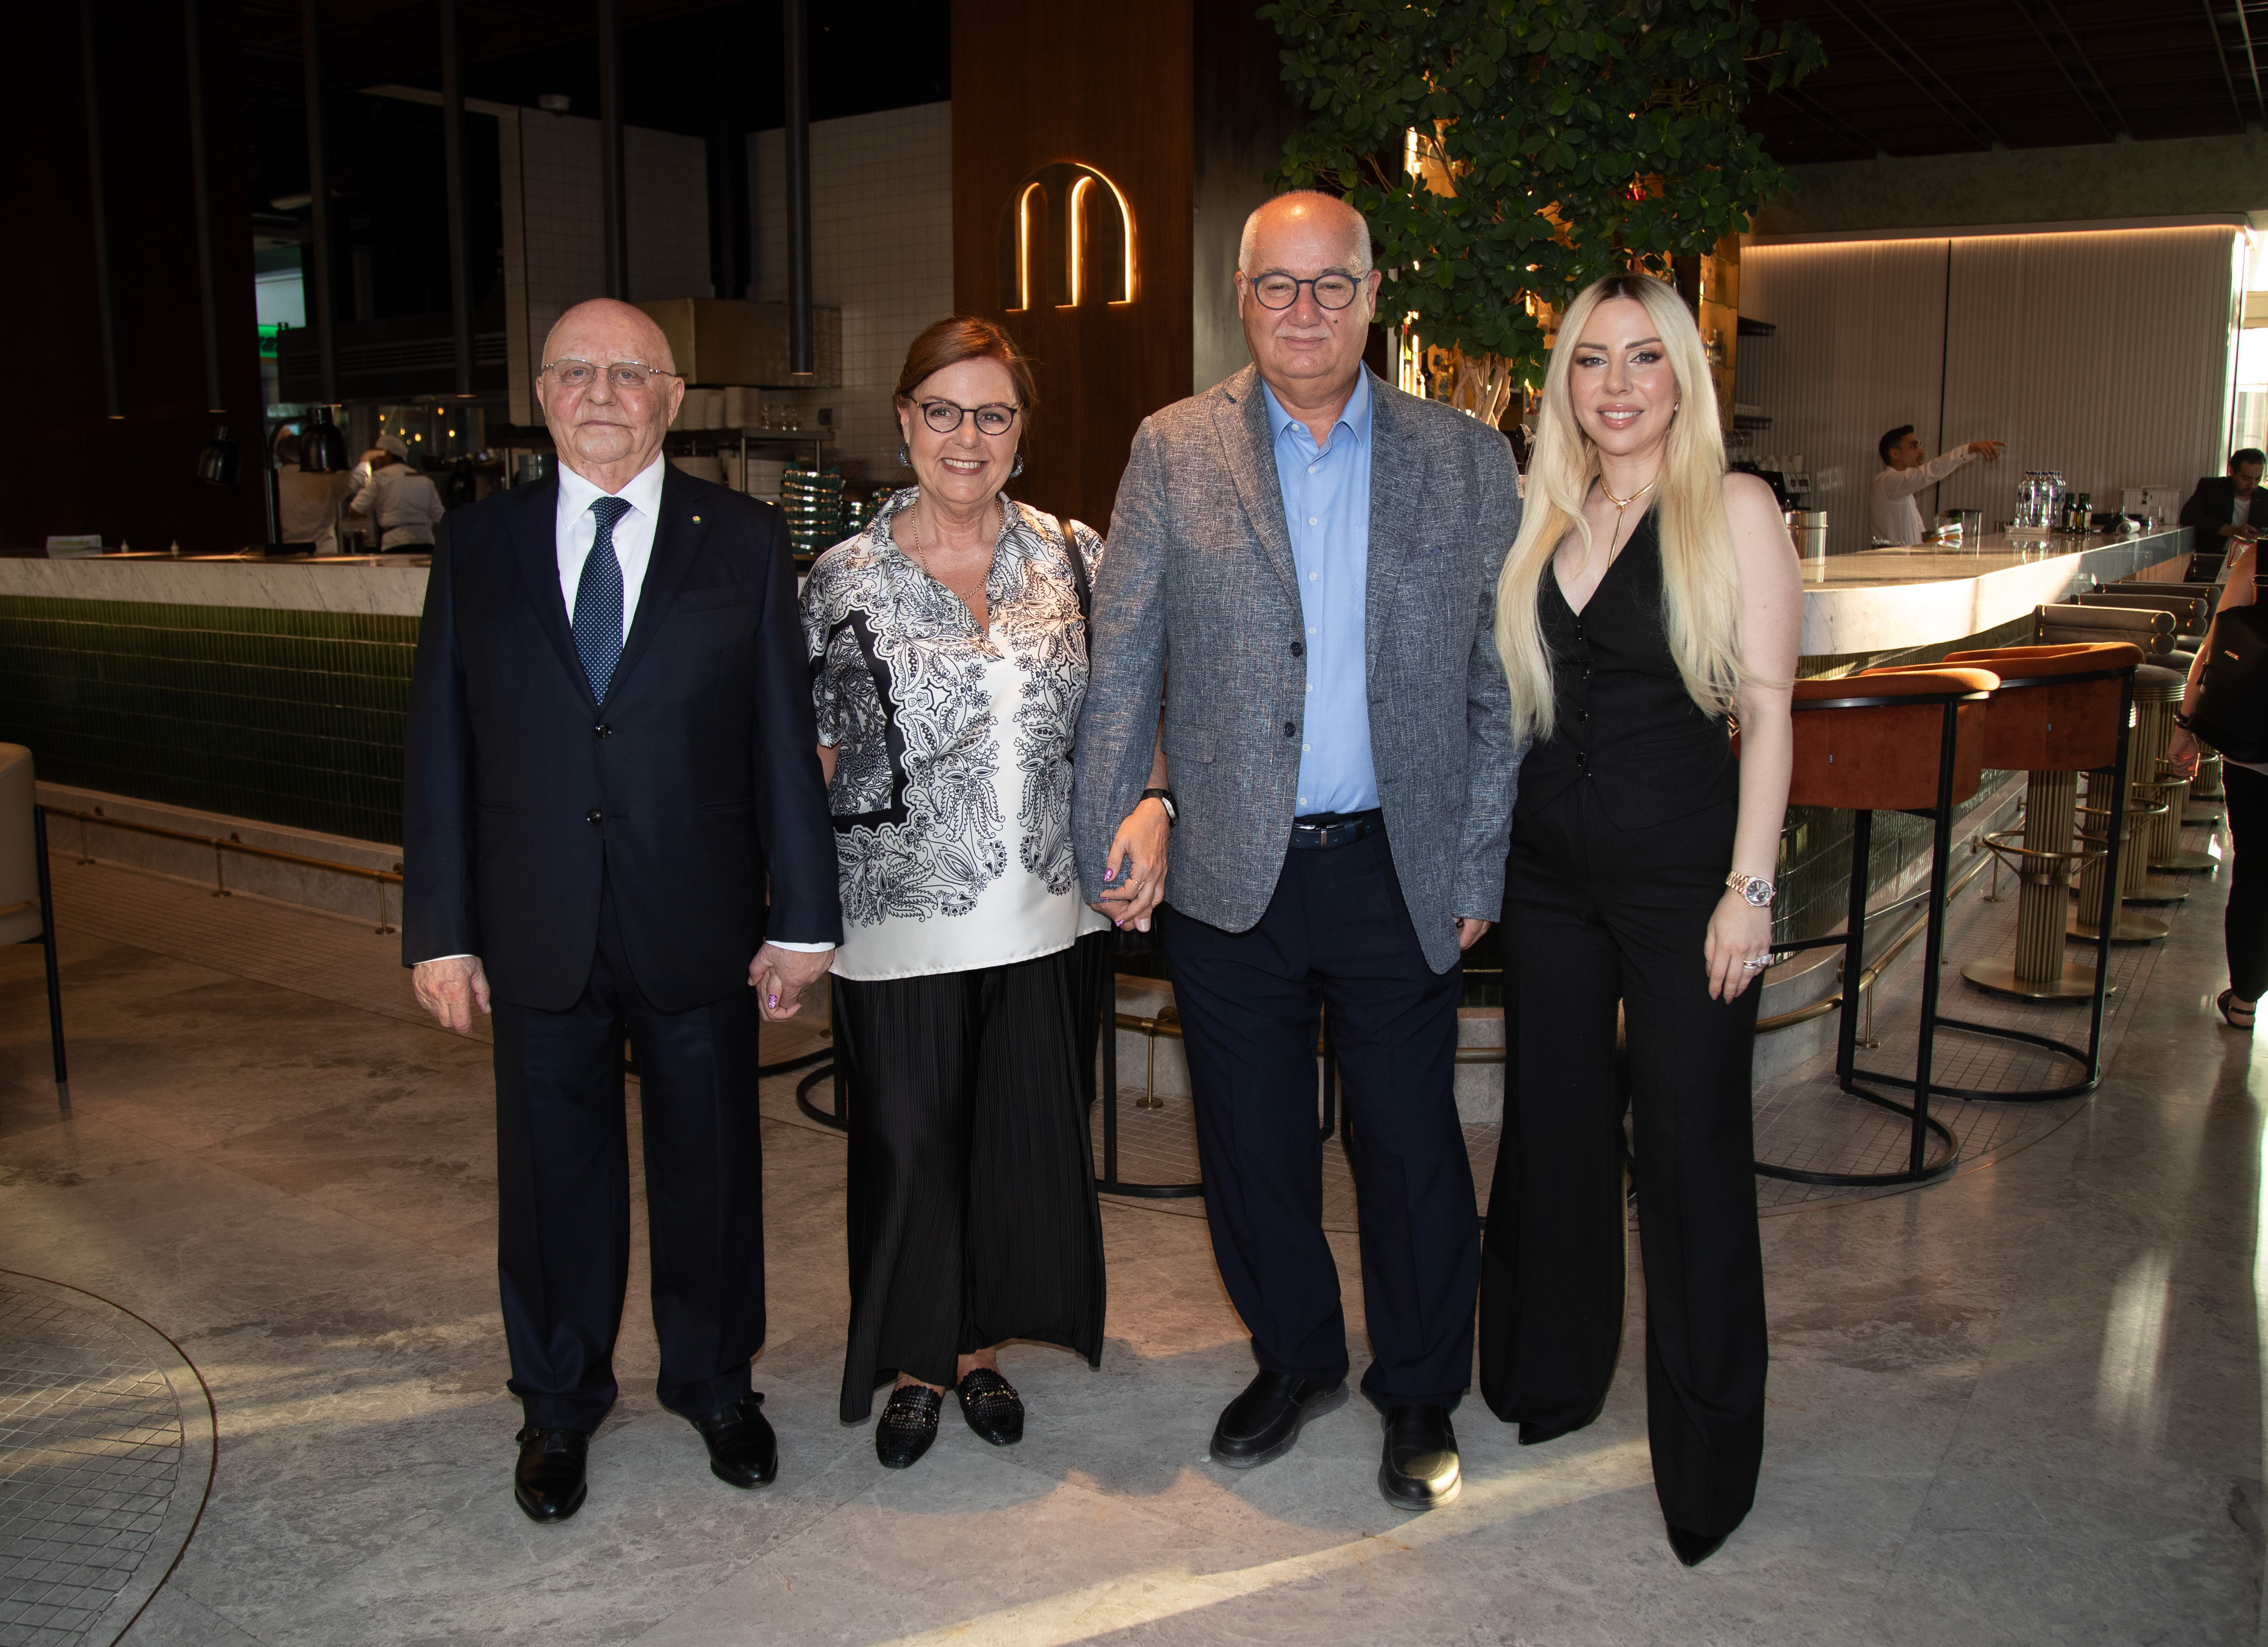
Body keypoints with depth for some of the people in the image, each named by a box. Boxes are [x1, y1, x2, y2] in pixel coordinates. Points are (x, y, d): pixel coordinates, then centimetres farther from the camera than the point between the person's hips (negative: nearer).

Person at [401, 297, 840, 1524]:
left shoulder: (744, 540, 0)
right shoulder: (477, 546, 3)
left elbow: (786, 741, -2)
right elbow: (439, 749, 3)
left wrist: (802, 917, -4)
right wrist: (440, 930, 0)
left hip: (698, 925, -1)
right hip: (537, 932, 1)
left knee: (710, 1163, 13)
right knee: (553, 1170, 14)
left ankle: (716, 1383, 36)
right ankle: (558, 1407, 35)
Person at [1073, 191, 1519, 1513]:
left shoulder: (1466, 460, 2)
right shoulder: (1175, 452, 2)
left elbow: (1502, 685, 2)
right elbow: (1120, 663, 2)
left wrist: (1479, 870, -2)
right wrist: (1111, 835, -4)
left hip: (1398, 872, 0)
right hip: (1229, 873, 1)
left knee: (1414, 1147, 10)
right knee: (1252, 1147, 14)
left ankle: (1421, 1393, 32)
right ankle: (1294, 1361, 38)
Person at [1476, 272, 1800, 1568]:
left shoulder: (1736, 509, -4)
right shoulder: (1545, 521, 9)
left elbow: (1766, 708, -8)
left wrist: (1749, 887, -14)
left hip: (1683, 864, -5)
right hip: (1552, 864, 5)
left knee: (1690, 1146, 3)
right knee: (1554, 1123, 15)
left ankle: (1707, 1453, 21)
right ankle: (1549, 1376, 36)